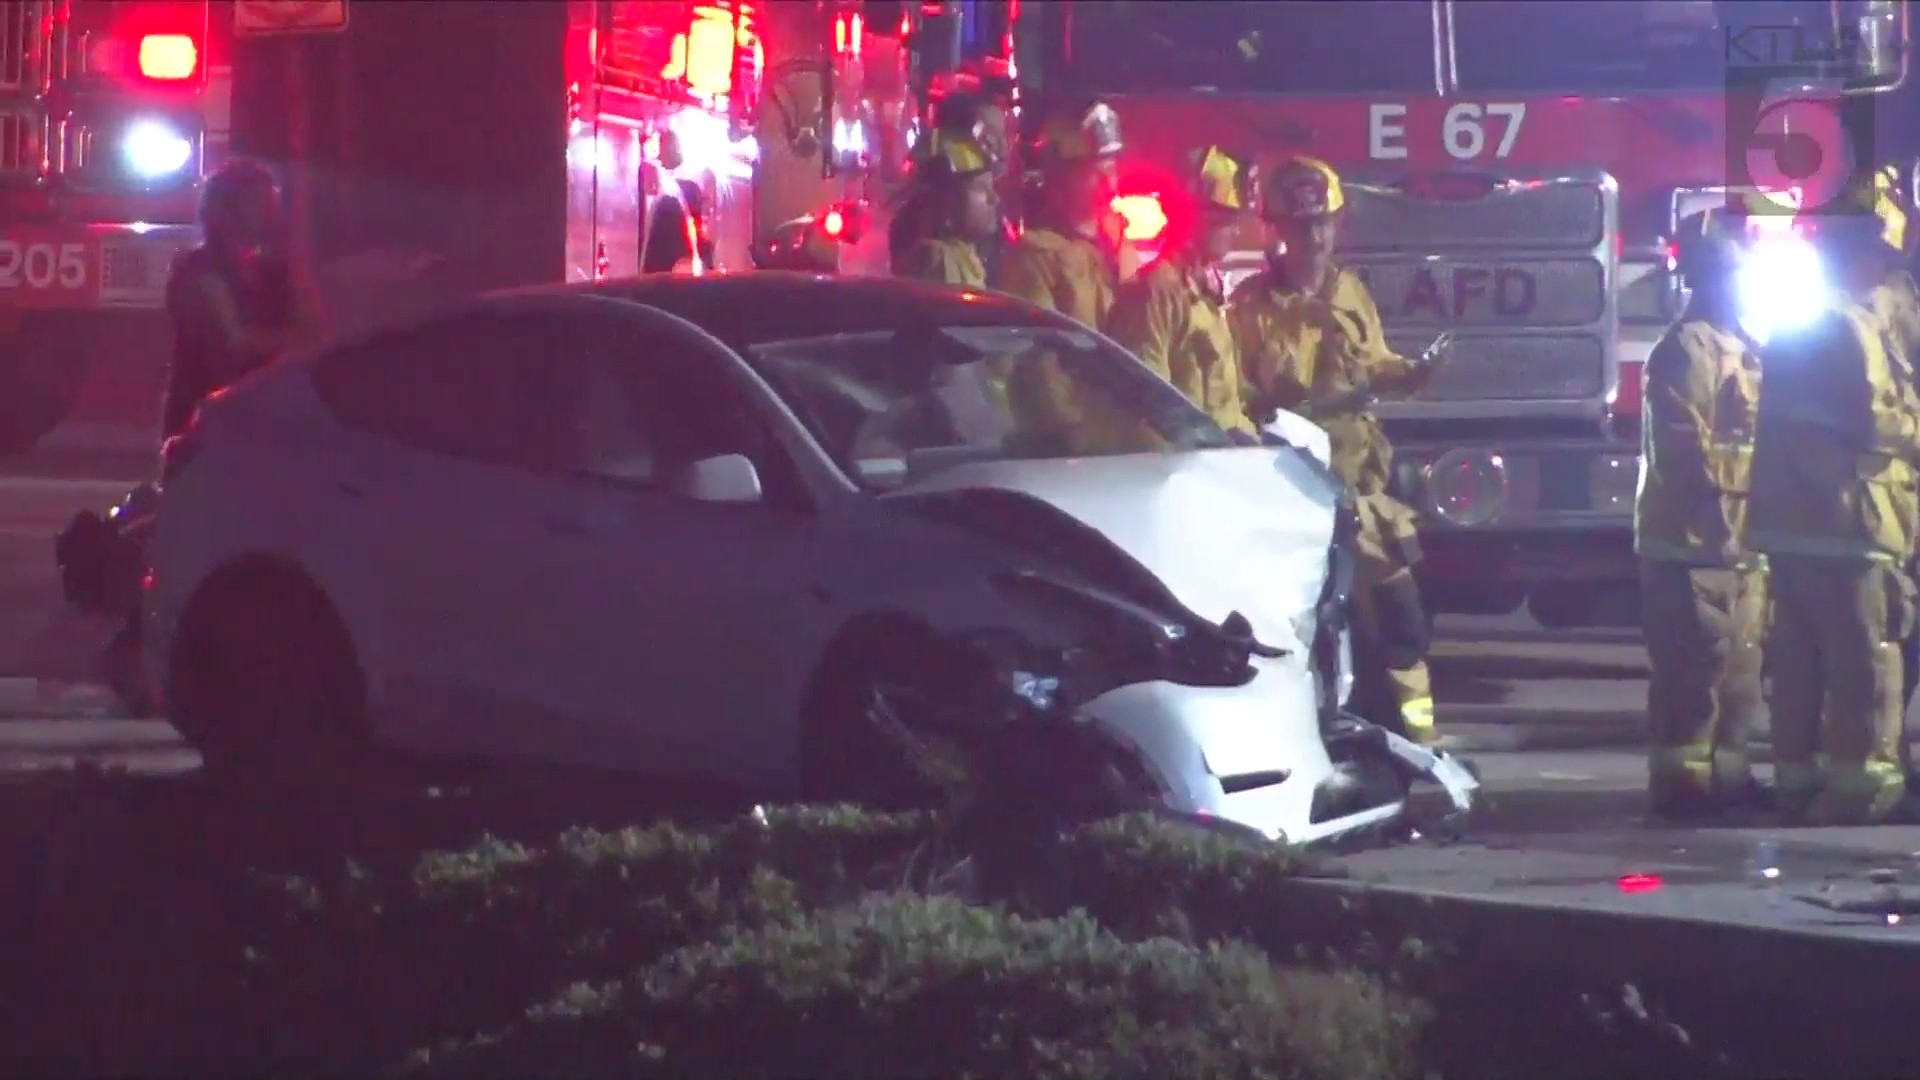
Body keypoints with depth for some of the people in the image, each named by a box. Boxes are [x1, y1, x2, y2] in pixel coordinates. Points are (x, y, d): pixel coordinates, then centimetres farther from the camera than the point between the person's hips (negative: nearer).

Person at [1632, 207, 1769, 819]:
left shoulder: (1741, 348, 19)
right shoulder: (1687, 349, -13)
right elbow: (1691, 455, -20)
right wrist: (1763, 465, -17)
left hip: (1737, 541, 10)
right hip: (1693, 540, -10)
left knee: (1738, 667, 12)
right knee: (1695, 670, -9)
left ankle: (1725, 776, 18)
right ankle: (1684, 780, -6)